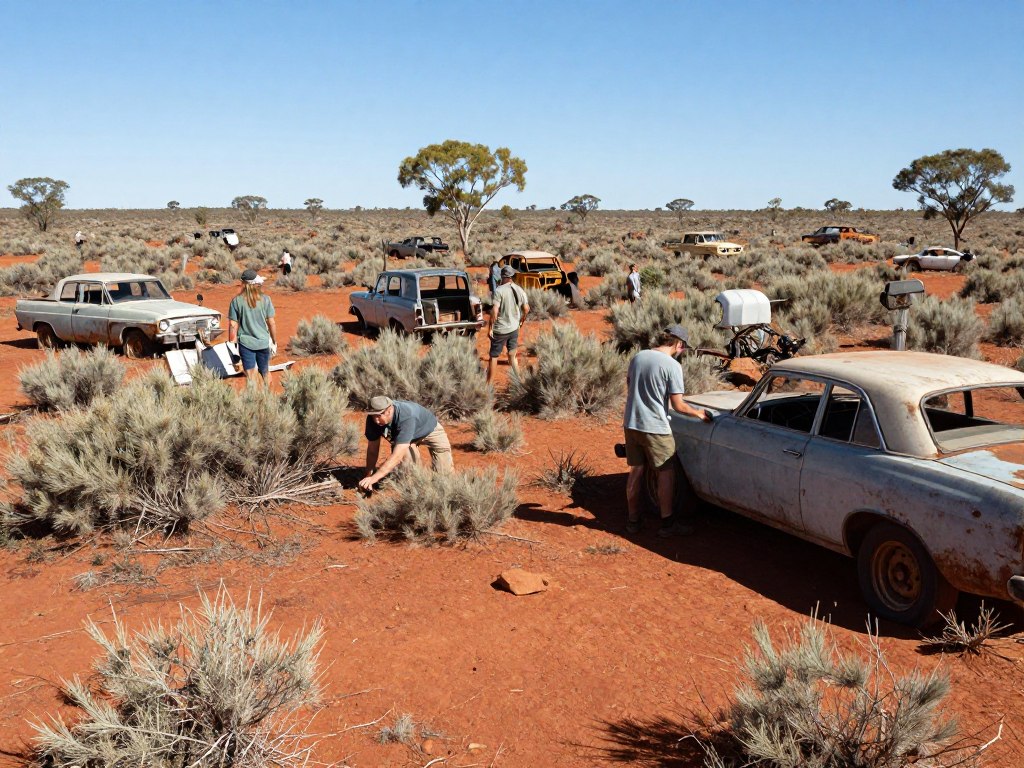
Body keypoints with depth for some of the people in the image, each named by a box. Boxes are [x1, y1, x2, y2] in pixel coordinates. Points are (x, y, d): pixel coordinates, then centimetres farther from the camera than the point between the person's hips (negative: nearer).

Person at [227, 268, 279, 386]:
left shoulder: (236, 301, -8)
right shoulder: (265, 300, -8)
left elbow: (233, 325, -6)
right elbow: (271, 323, -4)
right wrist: (274, 342, 7)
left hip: (246, 343, -1)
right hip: (263, 342, 1)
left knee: (250, 376, 3)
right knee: (265, 372, 20)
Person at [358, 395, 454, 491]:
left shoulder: (406, 417, -46)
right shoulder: (373, 419, -28)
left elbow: (397, 455, -51)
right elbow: (372, 450, -17)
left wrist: (374, 478, -57)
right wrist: (368, 476, -22)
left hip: (430, 429, -4)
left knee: (444, 473, -10)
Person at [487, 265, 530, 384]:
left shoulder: (499, 290, -16)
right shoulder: (520, 290, 1)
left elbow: (494, 311, -21)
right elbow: (526, 309, 7)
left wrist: (491, 328, -14)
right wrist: (521, 321, 23)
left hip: (500, 329, -5)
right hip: (514, 329, 5)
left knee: (494, 357, 5)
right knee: (513, 356, 17)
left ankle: (488, 384, 10)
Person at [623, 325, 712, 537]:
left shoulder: (637, 357, 5)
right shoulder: (672, 366, -14)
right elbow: (678, 405, -13)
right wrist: (699, 413, 3)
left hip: (631, 424, 6)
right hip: (655, 428, -6)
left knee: (635, 471, 14)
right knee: (666, 473, 5)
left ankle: (632, 520, 21)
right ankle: (667, 523, 8)